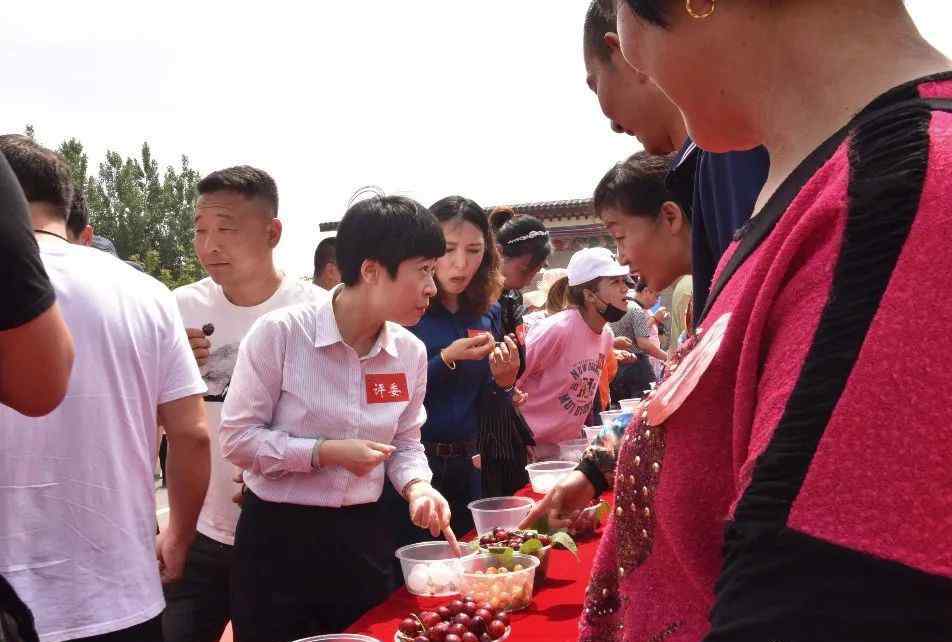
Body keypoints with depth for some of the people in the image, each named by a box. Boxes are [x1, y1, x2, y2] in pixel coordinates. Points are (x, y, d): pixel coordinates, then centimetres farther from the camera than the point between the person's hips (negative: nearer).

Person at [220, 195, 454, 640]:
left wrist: (417, 486, -11)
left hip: (364, 536, 5)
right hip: (278, 538, -4)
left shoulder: (410, 353, -1)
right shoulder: (280, 333, -16)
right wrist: (325, 452, -21)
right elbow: (238, 438, -13)